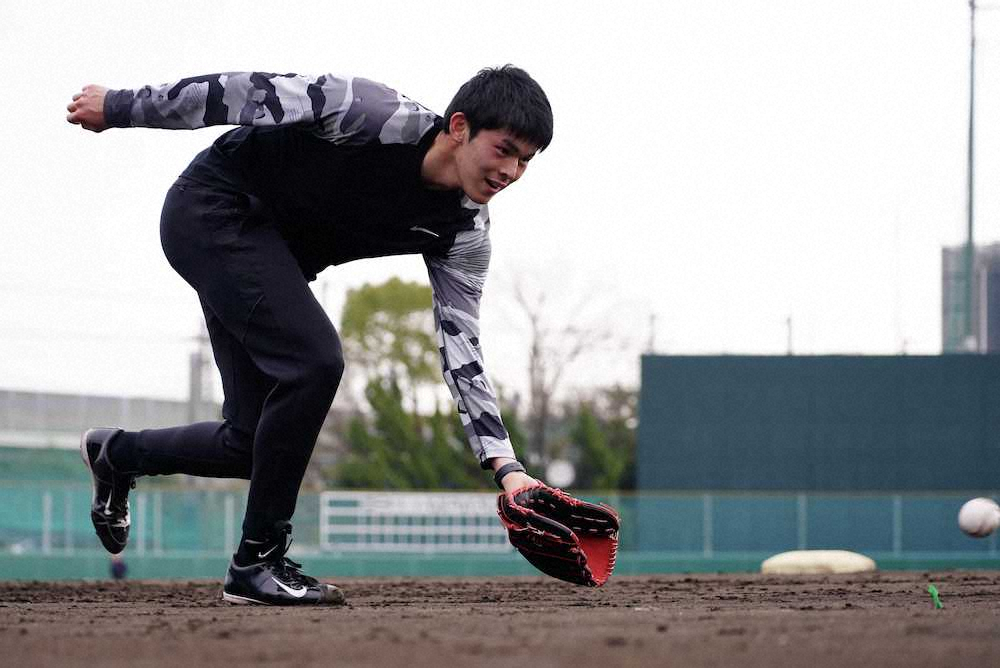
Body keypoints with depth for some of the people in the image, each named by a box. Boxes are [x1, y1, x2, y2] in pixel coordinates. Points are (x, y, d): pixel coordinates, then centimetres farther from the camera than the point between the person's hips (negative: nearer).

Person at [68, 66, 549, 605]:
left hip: (272, 265, 8)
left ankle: (116, 455, 33)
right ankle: (257, 562, -15)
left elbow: (461, 352, -7)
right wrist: (119, 108, -15)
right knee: (313, 360, -25)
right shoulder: (380, 117, -29)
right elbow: (250, 92, -23)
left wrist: (507, 468, -18)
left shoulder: (465, 232, -9)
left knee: (254, 445, 4)